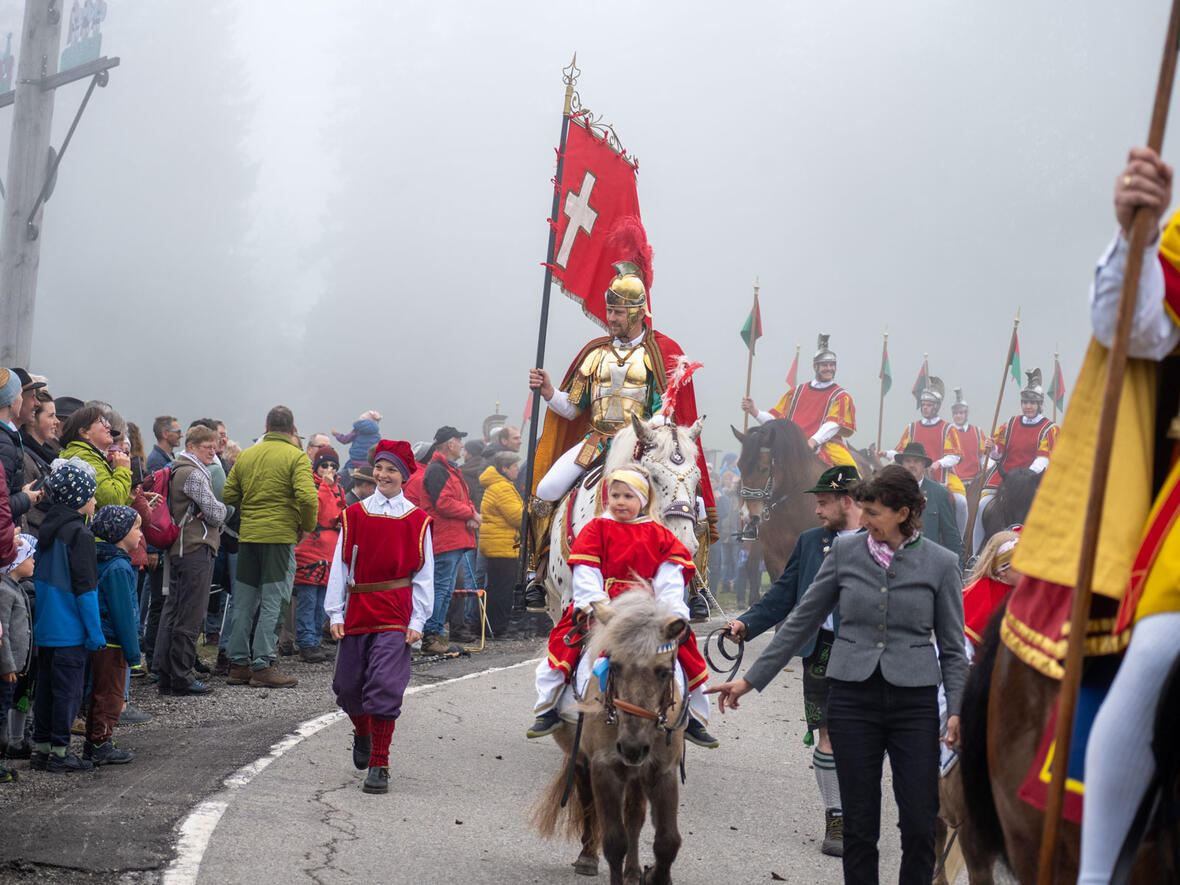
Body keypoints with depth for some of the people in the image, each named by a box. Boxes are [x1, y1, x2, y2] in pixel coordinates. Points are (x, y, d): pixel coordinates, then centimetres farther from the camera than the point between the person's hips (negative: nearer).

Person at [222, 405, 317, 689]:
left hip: (248, 535, 5)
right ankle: (262, 666, -4)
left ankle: (238, 664, 15)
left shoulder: (246, 456, 10)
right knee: (272, 601, -2)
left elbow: (229, 495, 9)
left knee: (244, 602, 11)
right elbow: (307, 497, -18)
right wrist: (307, 525, -2)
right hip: (280, 537, -5)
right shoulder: (296, 457, -6)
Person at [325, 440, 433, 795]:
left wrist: (417, 621, -4)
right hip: (357, 612, 3)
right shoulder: (355, 515, 6)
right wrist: (336, 613, 0)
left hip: (396, 616, -2)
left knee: (384, 686, -11)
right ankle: (363, 734, 40)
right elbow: (340, 565, 7)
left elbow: (423, 575, 3)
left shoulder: (417, 520, 3)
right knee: (348, 685, 8)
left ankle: (378, 765, -4)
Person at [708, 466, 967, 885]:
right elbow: (802, 620, 9)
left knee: (920, 826, -2)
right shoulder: (845, 552, 3)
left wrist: (957, 709, -7)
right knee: (859, 823, 4)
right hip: (853, 697, 1)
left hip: (914, 701, -1)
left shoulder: (940, 563, 0)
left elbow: (953, 648, 5)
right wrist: (751, 679, 8)